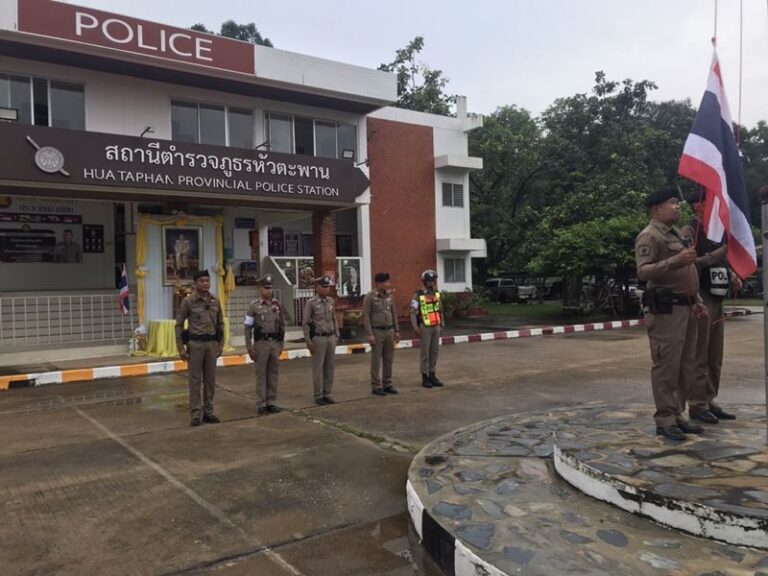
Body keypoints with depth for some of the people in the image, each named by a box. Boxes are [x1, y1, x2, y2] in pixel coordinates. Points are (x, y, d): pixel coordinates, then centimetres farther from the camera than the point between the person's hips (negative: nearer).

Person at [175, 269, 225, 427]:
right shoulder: (188, 301, -6)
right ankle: (196, 414, 8)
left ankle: (208, 412, 18)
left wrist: (221, 343, 8)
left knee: (210, 379, 8)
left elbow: (220, 323, 14)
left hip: (212, 343, 4)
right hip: (195, 343, -4)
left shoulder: (215, 301, 7)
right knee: (195, 379, 1)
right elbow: (179, 325, -4)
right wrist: (181, 347, -8)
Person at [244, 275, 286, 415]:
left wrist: (281, 344, 8)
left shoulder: (277, 305, 7)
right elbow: (247, 327, -3)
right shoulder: (254, 306, -3)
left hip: (275, 343, 4)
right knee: (261, 374, 1)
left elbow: (282, 325, 12)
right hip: (261, 343, -4)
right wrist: (250, 347, -8)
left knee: (273, 373, 7)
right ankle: (261, 404, 7)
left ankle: (271, 402, 15)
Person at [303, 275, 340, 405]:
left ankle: (327, 394, 17)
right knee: (318, 368, 1)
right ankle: (318, 396, 9)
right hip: (318, 338, -5)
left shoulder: (330, 301, 7)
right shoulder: (310, 303, -9)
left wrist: (337, 335, 10)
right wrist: (309, 342, -11)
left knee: (330, 367, 8)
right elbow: (306, 323, -8)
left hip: (331, 338, 6)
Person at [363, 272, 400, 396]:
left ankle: (387, 384, 18)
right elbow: (366, 316, -12)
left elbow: (394, 314, 13)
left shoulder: (389, 296, 8)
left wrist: (396, 331, 9)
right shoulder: (369, 297, -10)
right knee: (376, 360, -1)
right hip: (377, 332, -6)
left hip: (389, 331, 6)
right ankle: (376, 386, 6)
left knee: (388, 359, 9)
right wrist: (369, 334, -17)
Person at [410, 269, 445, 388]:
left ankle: (432, 376, 16)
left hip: (436, 327, 6)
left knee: (435, 351, 7)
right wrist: (415, 327, -26)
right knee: (425, 352, -2)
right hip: (425, 327, -6)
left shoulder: (436, 293, 5)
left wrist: (442, 324, 16)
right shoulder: (418, 295, -13)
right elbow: (413, 312, -16)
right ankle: (425, 378, 7)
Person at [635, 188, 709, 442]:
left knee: (686, 366, 11)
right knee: (666, 366, -7)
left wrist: (696, 300, 20)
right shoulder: (649, 236, -8)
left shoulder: (677, 234, 22)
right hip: (665, 309, -10)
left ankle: (678, 414, 20)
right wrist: (675, 260, -31)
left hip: (685, 307, 10)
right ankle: (665, 419, 0)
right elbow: (643, 272, -21)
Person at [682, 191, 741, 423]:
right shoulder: (689, 231, -9)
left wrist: (733, 277, 8)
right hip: (699, 299, -9)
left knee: (715, 357, 12)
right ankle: (697, 404, 3)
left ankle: (709, 401, 20)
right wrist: (716, 254, -22)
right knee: (699, 356, -4)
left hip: (717, 300, 9)